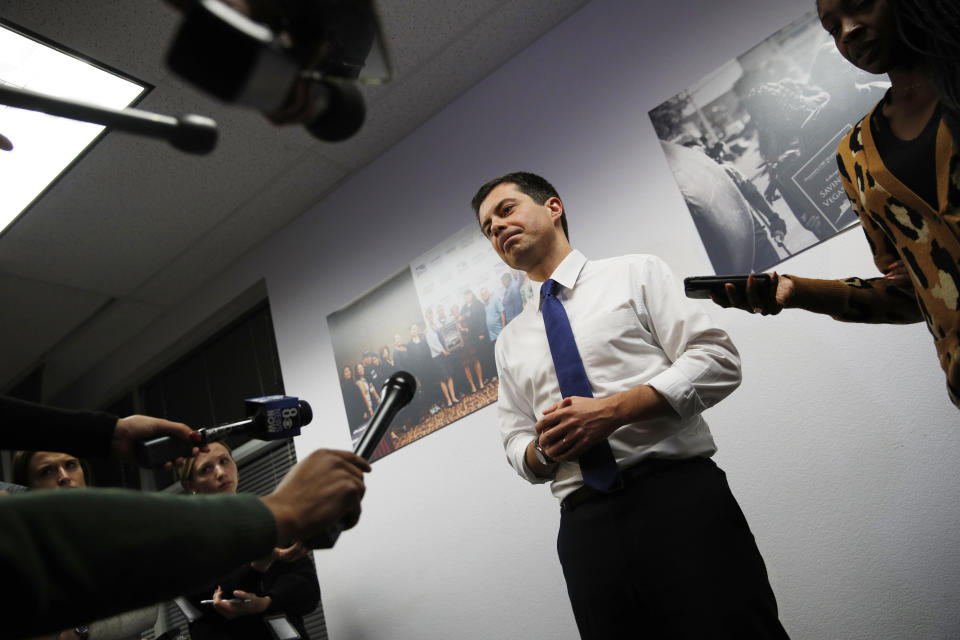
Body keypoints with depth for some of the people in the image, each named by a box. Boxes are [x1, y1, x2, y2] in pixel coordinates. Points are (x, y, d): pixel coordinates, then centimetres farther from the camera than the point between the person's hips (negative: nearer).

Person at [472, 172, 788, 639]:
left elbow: (718, 360, -3)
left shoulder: (635, 273, 8)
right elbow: (517, 446, 19)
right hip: (584, 525, 4)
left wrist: (612, 410, -14)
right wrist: (542, 450, -6)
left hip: (678, 496, -3)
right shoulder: (511, 340, 19)